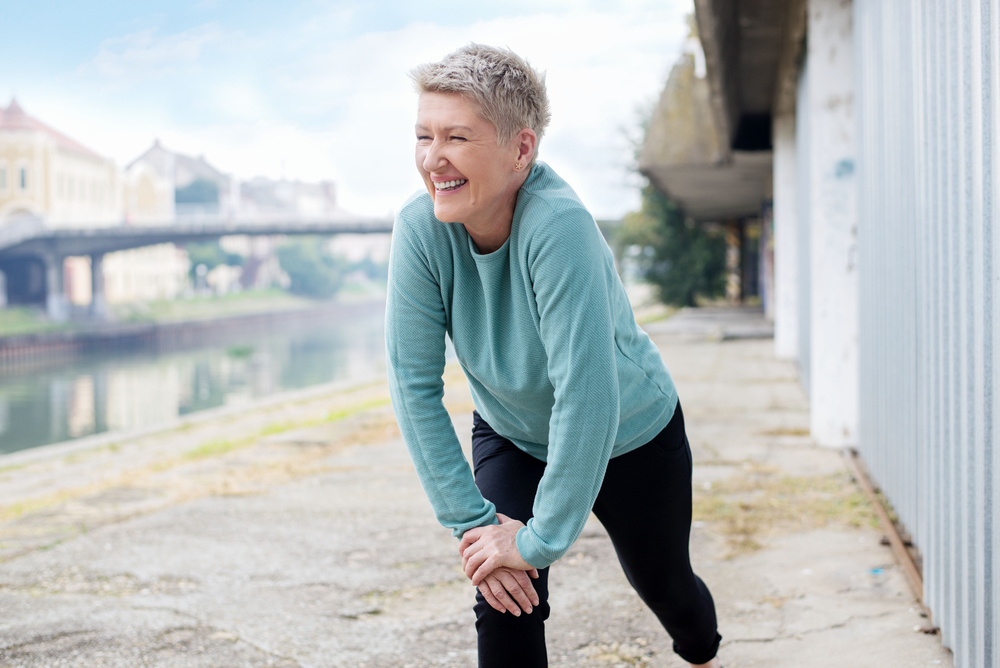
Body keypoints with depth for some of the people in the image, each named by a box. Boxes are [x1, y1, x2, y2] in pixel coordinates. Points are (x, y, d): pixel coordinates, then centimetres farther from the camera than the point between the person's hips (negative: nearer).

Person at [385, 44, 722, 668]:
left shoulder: (559, 225, -40)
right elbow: (415, 383, -21)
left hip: (631, 436, -2)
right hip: (512, 438, 3)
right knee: (505, 601, -16)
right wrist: (472, 520, -23)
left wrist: (541, 540, -34)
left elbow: (587, 397, -40)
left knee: (663, 582, 20)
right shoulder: (420, 230, -26)